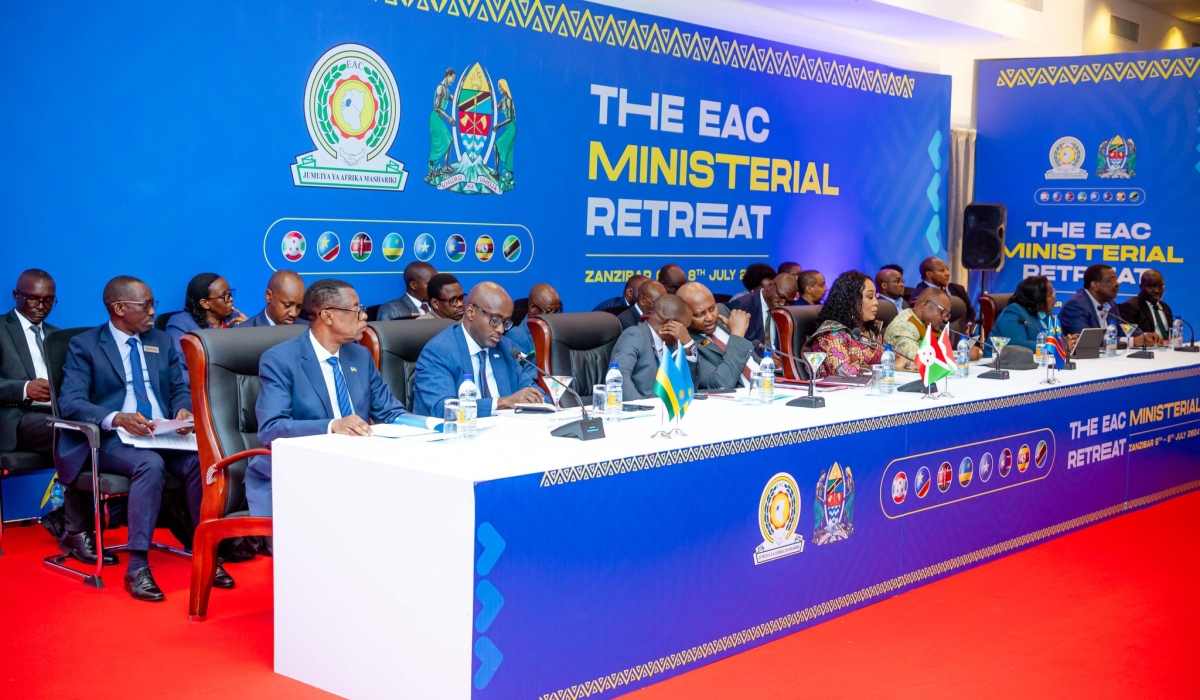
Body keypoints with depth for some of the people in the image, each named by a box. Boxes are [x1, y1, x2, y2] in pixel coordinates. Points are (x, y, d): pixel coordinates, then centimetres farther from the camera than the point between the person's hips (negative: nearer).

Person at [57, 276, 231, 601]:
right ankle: (137, 566, -32)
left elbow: (181, 389, 16)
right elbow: (70, 401, -10)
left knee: (200, 460, -28)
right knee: (150, 464, -37)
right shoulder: (84, 345, 1)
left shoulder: (162, 341, 18)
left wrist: (183, 410, -10)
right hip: (114, 438, -4)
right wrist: (117, 418, -29)